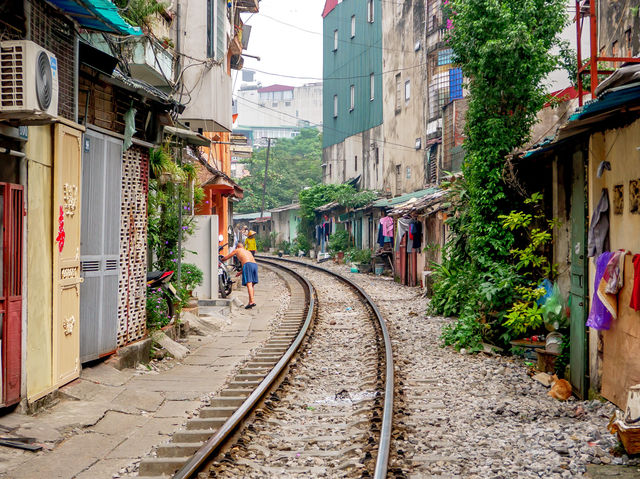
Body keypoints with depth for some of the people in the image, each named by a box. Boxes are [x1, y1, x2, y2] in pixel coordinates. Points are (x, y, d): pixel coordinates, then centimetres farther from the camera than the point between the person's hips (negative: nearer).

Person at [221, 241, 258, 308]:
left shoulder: (237, 250, 23)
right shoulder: (248, 252, 36)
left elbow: (226, 258, 31)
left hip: (247, 265, -6)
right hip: (255, 264, 6)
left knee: (249, 284, -13)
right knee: (251, 285, 10)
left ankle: (252, 301, -25)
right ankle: (250, 302, 6)